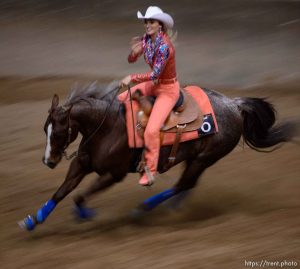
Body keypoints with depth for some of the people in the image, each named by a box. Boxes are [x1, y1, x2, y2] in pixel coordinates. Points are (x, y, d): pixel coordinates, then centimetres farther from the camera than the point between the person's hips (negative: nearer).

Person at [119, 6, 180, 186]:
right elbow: (131, 60, -2)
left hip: (168, 89, -8)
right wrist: (134, 51, -25)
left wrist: (131, 78, -27)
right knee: (121, 100, 6)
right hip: (153, 85, 8)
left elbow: (155, 74, -28)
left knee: (152, 130, -18)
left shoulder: (164, 45, -28)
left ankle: (150, 172, -6)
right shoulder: (146, 39, -5)